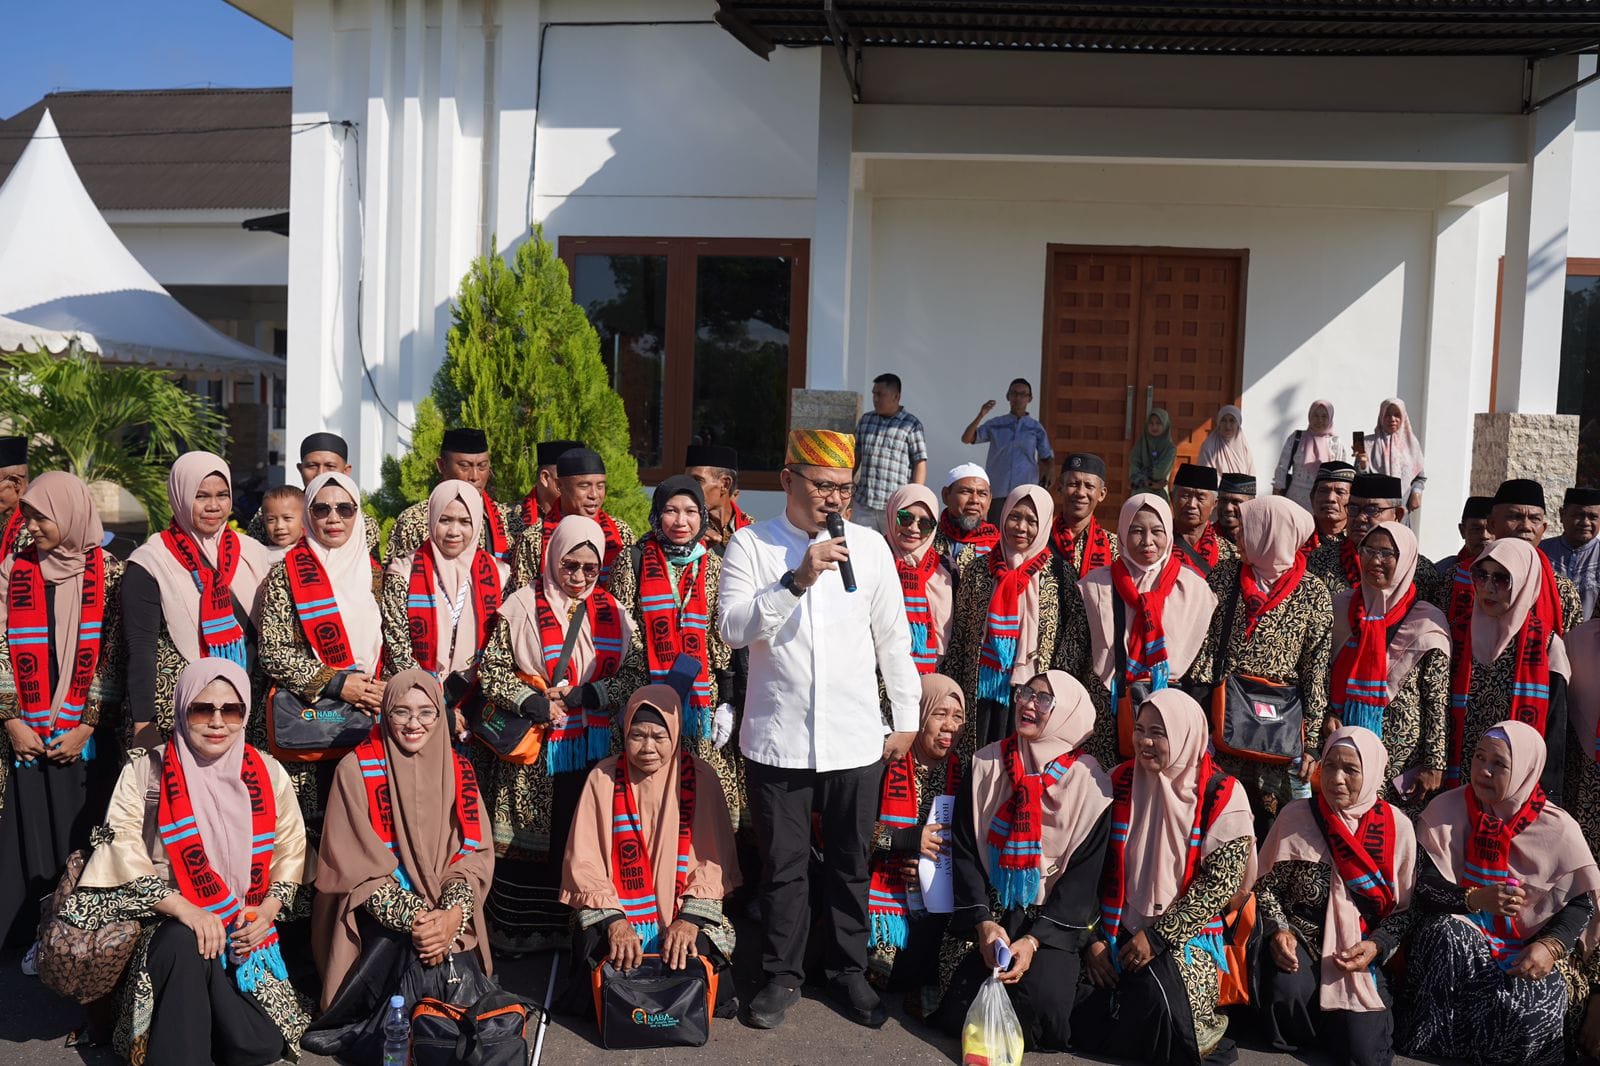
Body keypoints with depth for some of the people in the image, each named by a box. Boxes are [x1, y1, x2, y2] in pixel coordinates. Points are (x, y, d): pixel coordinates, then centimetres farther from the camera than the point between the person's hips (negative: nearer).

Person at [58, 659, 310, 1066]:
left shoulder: (268, 773, 5)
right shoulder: (145, 771, -2)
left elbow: (291, 851, 8)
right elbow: (123, 850, -11)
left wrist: (267, 911, -10)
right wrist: (185, 910, -23)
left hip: (247, 932, 2)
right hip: (170, 926, -2)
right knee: (186, 943, -39)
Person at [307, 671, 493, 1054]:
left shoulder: (458, 770, 6)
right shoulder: (356, 768, -4)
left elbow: (474, 852, 1)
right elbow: (356, 861, -9)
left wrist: (452, 914, -18)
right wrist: (412, 917, -20)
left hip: (445, 917, 3)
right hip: (377, 914, -2)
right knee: (404, 943, -33)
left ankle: (354, 1033, -4)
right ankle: (347, 1024, -9)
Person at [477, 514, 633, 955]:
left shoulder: (612, 612, 8)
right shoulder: (522, 606, -1)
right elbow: (491, 668, -1)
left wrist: (586, 694, -10)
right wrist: (530, 701, -15)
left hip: (593, 749, 3)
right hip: (533, 750, -2)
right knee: (528, 840, 2)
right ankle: (520, 928, 15)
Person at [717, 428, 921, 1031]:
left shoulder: (869, 546, 2)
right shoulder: (751, 545, -2)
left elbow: (893, 639, 8)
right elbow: (734, 630, -13)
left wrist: (906, 720, 8)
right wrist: (796, 581, -23)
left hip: (855, 739, 2)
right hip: (777, 739, -1)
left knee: (850, 864, 13)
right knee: (783, 866, 10)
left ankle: (849, 972, 31)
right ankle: (782, 975, 28)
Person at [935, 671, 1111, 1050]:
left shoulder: (1089, 783, -6)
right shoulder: (987, 765, 1)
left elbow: (1083, 876, -7)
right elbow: (964, 850, -1)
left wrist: (1035, 940, -16)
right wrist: (983, 922, -13)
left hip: (1054, 921, -2)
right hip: (992, 914, 2)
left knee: (1042, 1002, -27)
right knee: (957, 1018, -12)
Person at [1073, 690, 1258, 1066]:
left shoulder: (1222, 796, -6)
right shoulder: (1120, 783, 3)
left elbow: (1220, 883, -11)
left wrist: (1158, 936, -15)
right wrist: (1094, 938, -6)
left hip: (1186, 938, -3)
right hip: (1118, 935, 3)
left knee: (1156, 998, -30)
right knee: (1084, 1021, -15)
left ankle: (1195, 1034, 6)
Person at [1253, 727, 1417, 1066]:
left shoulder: (1397, 827, -4)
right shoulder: (1295, 816, -6)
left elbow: (1405, 908, 4)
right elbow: (1266, 885, 2)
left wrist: (1376, 946, -13)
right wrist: (1277, 930, -15)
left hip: (1362, 952, 1)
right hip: (1301, 939, 0)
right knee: (1286, 991, -33)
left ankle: (1340, 1023, 20)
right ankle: (1308, 1036, 3)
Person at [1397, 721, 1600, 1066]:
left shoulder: (1558, 829, -3)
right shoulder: (1445, 811, -5)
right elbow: (1423, 888, -7)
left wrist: (1550, 946, -20)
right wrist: (1475, 899, -26)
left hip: (1526, 944, 0)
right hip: (1458, 930, 0)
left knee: (1531, 1009, -32)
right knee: (1447, 934, -36)